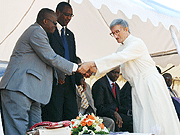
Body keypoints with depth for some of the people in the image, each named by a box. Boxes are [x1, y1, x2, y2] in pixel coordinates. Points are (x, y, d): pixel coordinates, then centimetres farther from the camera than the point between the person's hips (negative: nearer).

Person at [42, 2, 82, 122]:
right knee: (54, 119, -7)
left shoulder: (70, 34, 22)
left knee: (73, 118, 3)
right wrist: (57, 72, -21)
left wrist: (79, 78, 7)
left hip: (69, 83, 7)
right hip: (53, 83, -7)